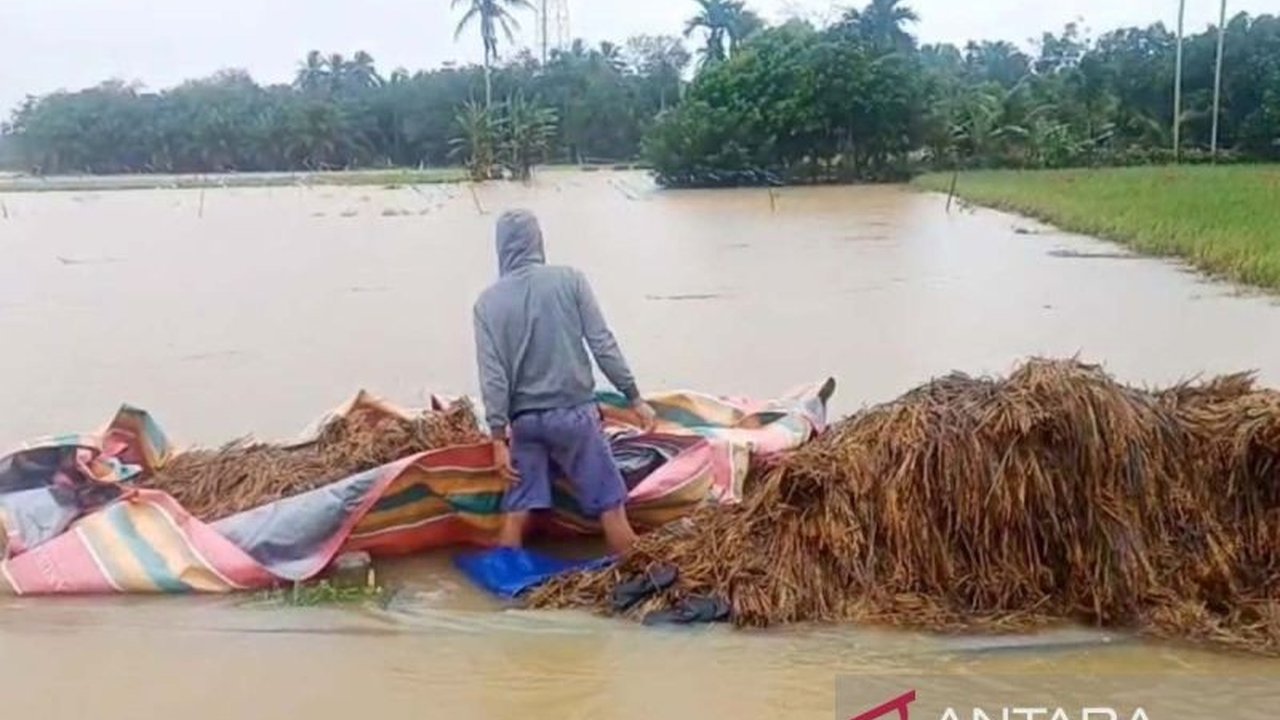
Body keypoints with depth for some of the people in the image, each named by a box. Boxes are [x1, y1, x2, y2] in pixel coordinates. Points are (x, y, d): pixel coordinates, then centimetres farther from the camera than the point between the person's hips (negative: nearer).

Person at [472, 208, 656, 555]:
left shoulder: (488, 301, 0)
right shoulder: (570, 280, -4)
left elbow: (492, 375, -4)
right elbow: (602, 344, -6)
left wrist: (498, 437, -2)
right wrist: (635, 397, 2)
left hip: (524, 419, 2)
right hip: (574, 412, -2)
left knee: (516, 511, 9)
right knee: (610, 505, 6)